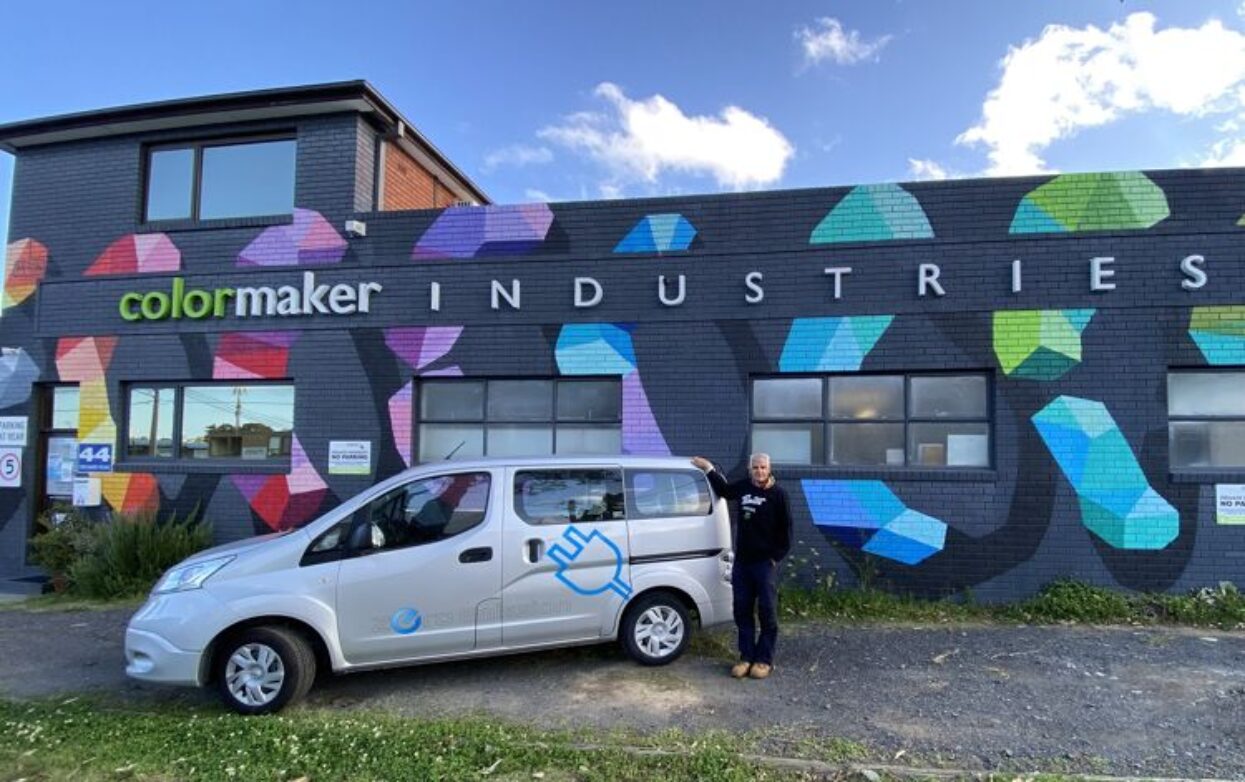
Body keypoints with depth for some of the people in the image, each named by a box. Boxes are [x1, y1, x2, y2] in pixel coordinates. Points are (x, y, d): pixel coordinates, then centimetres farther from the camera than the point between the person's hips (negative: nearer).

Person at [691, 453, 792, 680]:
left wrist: (777, 555, -8)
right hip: (742, 561, 5)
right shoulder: (743, 487, 6)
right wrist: (709, 469, 23)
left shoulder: (778, 494, -7)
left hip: (766, 562, -5)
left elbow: (786, 528, -5)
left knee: (767, 611, 0)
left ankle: (764, 660, 9)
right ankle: (746, 656, 17)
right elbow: (724, 490, 27)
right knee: (742, 610, 8)